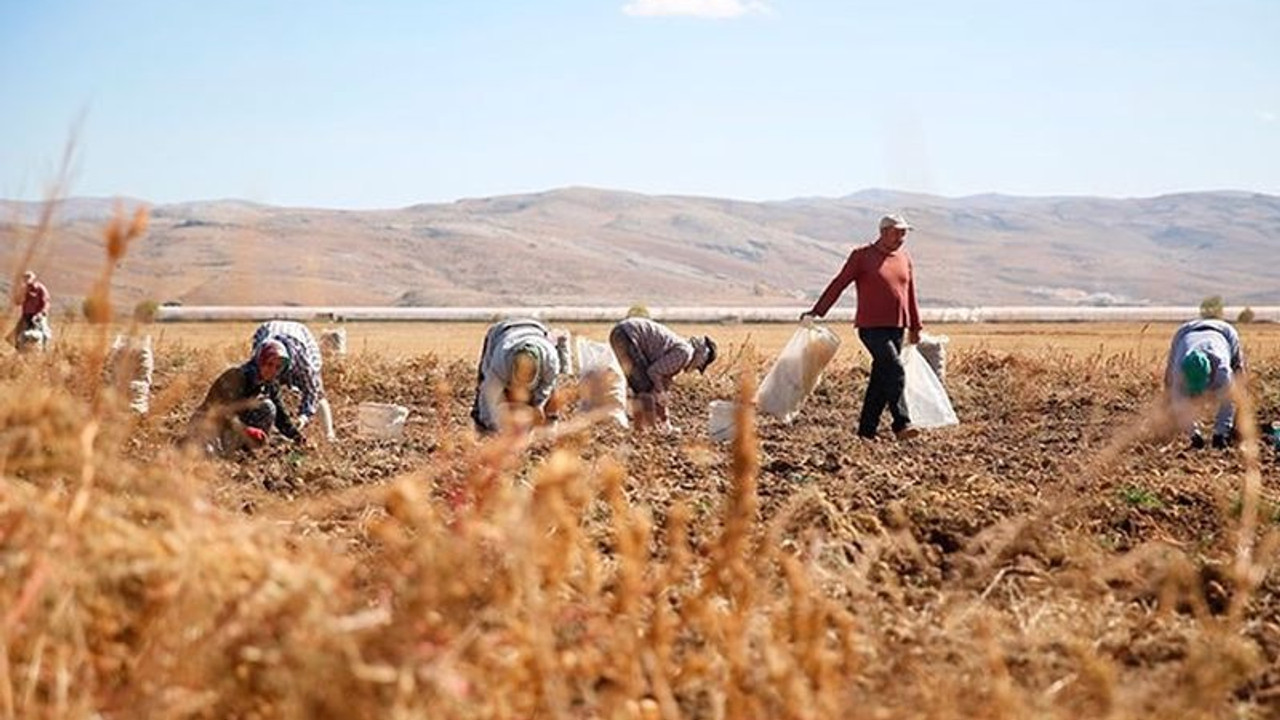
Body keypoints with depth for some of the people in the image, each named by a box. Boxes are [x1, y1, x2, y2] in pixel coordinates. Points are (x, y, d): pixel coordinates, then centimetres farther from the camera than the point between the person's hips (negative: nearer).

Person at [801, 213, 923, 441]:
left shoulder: (904, 258, 13)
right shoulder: (862, 256, -3)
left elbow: (910, 295, 21)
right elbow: (839, 284, -2)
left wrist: (915, 327, 23)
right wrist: (816, 311, -6)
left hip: (896, 328, 6)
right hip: (872, 326, -6)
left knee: (880, 379, 6)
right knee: (895, 371, -17)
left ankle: (867, 430, 12)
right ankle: (901, 424, -16)